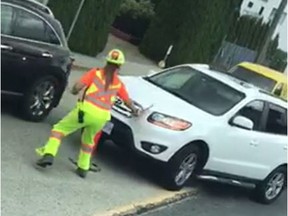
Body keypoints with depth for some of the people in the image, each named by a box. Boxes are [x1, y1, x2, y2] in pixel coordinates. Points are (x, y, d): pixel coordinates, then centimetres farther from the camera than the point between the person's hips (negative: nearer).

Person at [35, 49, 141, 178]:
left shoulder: (95, 73, 8)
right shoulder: (118, 83, 17)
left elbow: (78, 86, -3)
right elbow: (128, 101, 28)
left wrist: (74, 91, 19)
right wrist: (135, 110, 48)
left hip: (86, 110, -3)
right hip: (102, 117, 3)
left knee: (60, 128, 8)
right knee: (88, 139, 29)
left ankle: (49, 154, -12)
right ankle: (83, 168, 29)